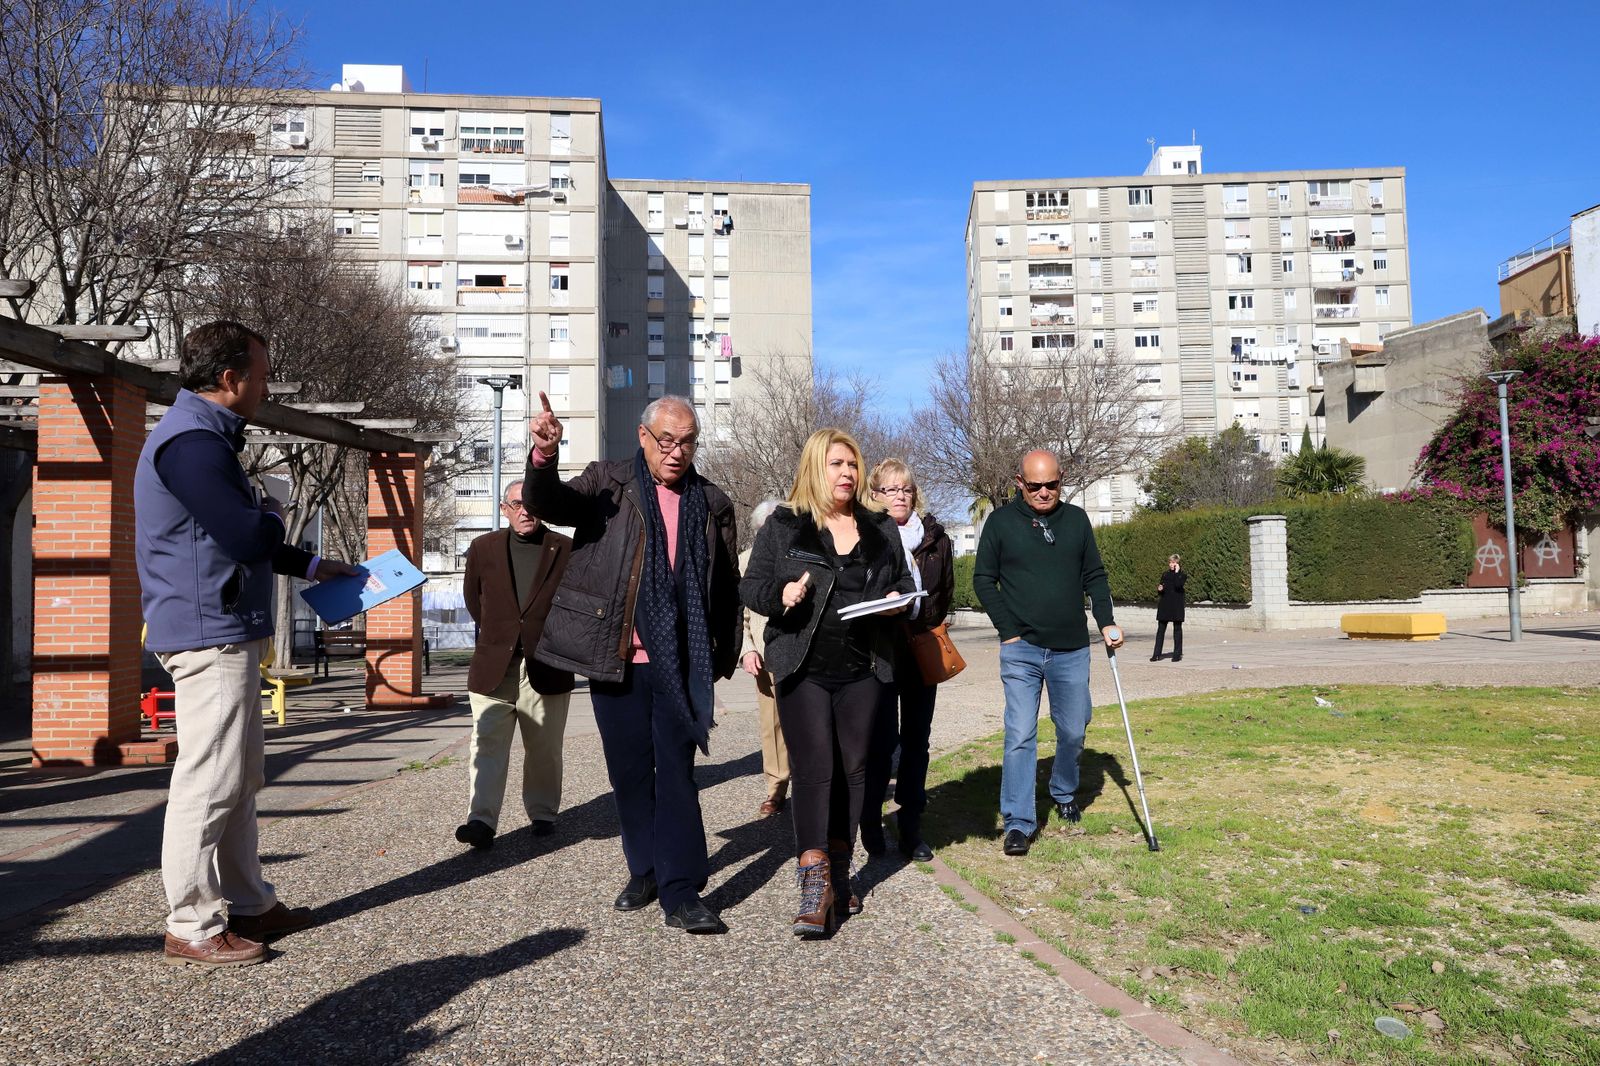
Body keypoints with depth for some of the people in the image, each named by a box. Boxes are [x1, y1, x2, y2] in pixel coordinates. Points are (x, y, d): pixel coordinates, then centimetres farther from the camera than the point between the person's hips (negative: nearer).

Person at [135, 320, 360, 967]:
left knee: (239, 778, 16)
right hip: (209, 634, -11)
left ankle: (247, 904, 26)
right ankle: (192, 928, 6)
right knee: (209, 781, -4)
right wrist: (274, 516, -2)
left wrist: (309, 566, 24)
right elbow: (249, 537, -23)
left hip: (228, 634, 11)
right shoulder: (190, 440, -16)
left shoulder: (204, 436, 18)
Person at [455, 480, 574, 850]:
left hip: (545, 667, -1)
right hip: (493, 666, 1)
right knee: (487, 744, -5)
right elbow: (472, 598, 18)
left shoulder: (565, 550, 0)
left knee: (544, 749, 9)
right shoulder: (483, 548, 7)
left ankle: (543, 814, 23)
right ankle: (481, 821, -6)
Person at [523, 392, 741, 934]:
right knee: (629, 771, 10)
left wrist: (725, 656, 9)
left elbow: (727, 587, 13)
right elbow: (546, 503, -13)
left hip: (680, 664, 0)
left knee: (677, 772, -3)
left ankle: (681, 892, 1)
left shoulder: (712, 503, 9)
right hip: (615, 659, 1)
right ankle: (645, 871, 27)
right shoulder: (607, 484, 5)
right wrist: (544, 454, -33)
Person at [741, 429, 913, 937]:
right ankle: (815, 883, -8)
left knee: (853, 767, 9)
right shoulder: (782, 526, 1)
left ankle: (839, 868, 23)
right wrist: (781, 595, -20)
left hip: (863, 670, 4)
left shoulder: (882, 529, 11)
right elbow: (751, 585, 1)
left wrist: (897, 599, -3)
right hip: (804, 668, -3)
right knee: (812, 767, -9)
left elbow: (905, 583, 20)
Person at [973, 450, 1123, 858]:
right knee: (1020, 736, -6)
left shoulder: (1076, 519, 7)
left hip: (1072, 650, 3)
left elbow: (1094, 576, 13)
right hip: (1021, 650, -3)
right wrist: (1009, 630, -6)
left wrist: (1106, 622, 0)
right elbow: (983, 579, 1)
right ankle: (1018, 822, 0)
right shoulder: (1001, 522, -1)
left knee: (1073, 731, 12)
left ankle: (1064, 793, 38)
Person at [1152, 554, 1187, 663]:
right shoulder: (1165, 575, 14)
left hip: (1176, 606, -4)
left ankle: (1178, 654, 8)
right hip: (1164, 605, 4)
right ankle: (1157, 654, 4)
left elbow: (1178, 585, -20)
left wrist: (1176, 572, -13)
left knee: (1177, 629, 1)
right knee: (1161, 629, 2)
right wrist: (1159, 589, -6)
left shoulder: (1182, 575, 1)